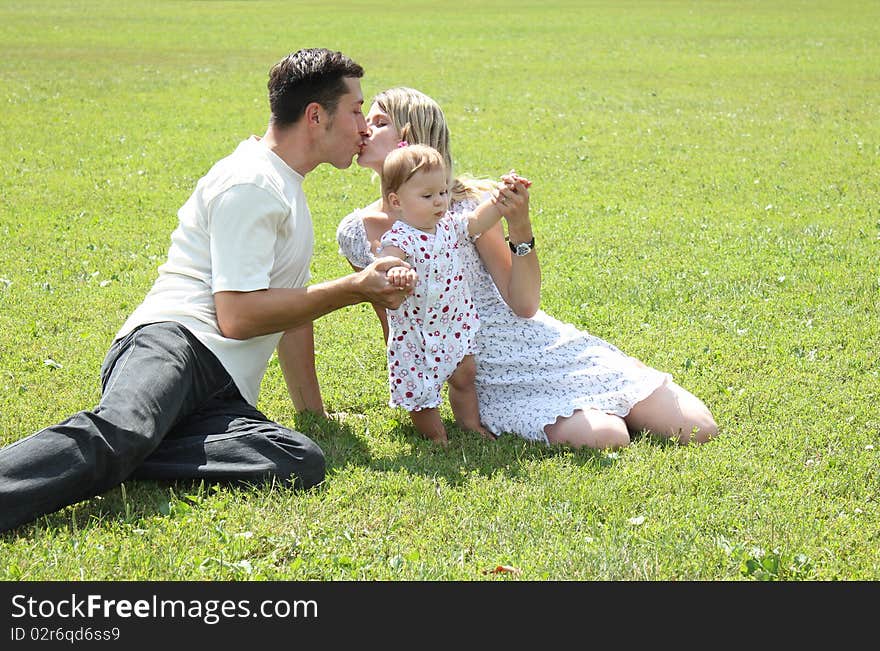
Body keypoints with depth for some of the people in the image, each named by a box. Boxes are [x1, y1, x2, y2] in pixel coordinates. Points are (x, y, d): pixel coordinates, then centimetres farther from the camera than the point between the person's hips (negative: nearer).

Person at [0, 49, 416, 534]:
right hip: (170, 343, -8)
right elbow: (238, 315, -11)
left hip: (222, 396, 8)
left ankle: (101, 464, -29)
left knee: (302, 463, -26)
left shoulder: (286, 188, 30)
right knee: (121, 430, -41)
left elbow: (290, 307, 39)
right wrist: (355, 289, -1)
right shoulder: (250, 182, -2)